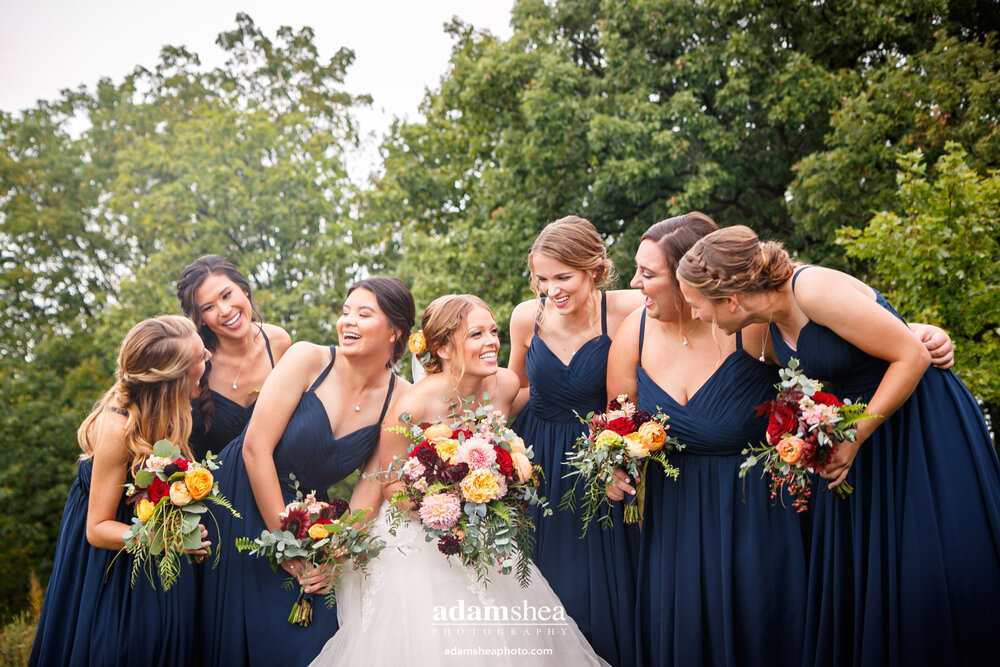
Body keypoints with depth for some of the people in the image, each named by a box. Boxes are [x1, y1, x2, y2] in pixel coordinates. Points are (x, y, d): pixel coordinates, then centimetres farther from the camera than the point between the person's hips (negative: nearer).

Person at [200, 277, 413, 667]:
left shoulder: (399, 398, -7)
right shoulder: (308, 360, -15)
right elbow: (256, 447, -17)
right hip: (242, 501, -2)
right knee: (234, 636, 3)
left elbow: (371, 484, -5)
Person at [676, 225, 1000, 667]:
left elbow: (912, 356, -22)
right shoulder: (770, 324, -1)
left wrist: (855, 436, -22)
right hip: (854, 429, 8)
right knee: (850, 576, 8)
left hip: (923, 427, -7)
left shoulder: (816, 291, -26)